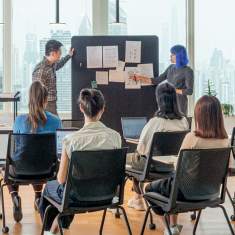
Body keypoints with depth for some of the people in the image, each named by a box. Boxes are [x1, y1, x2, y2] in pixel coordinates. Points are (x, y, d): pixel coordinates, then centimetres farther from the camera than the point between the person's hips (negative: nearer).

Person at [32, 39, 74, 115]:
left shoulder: (52, 65, 8)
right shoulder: (41, 69, -20)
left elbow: (58, 65, 36)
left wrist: (69, 56, 43)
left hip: (52, 105, 9)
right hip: (46, 107, -9)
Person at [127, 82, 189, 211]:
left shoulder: (155, 122, -26)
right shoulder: (184, 121, -12)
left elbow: (141, 148, -17)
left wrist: (139, 151, 6)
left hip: (155, 166, -5)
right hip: (175, 165, 5)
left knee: (134, 158, 28)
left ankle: (138, 199, 36)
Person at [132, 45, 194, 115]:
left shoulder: (187, 71, -9)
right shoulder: (171, 68, 10)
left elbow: (189, 91, -13)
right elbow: (157, 80, 12)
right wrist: (140, 78, 11)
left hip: (180, 103, -6)